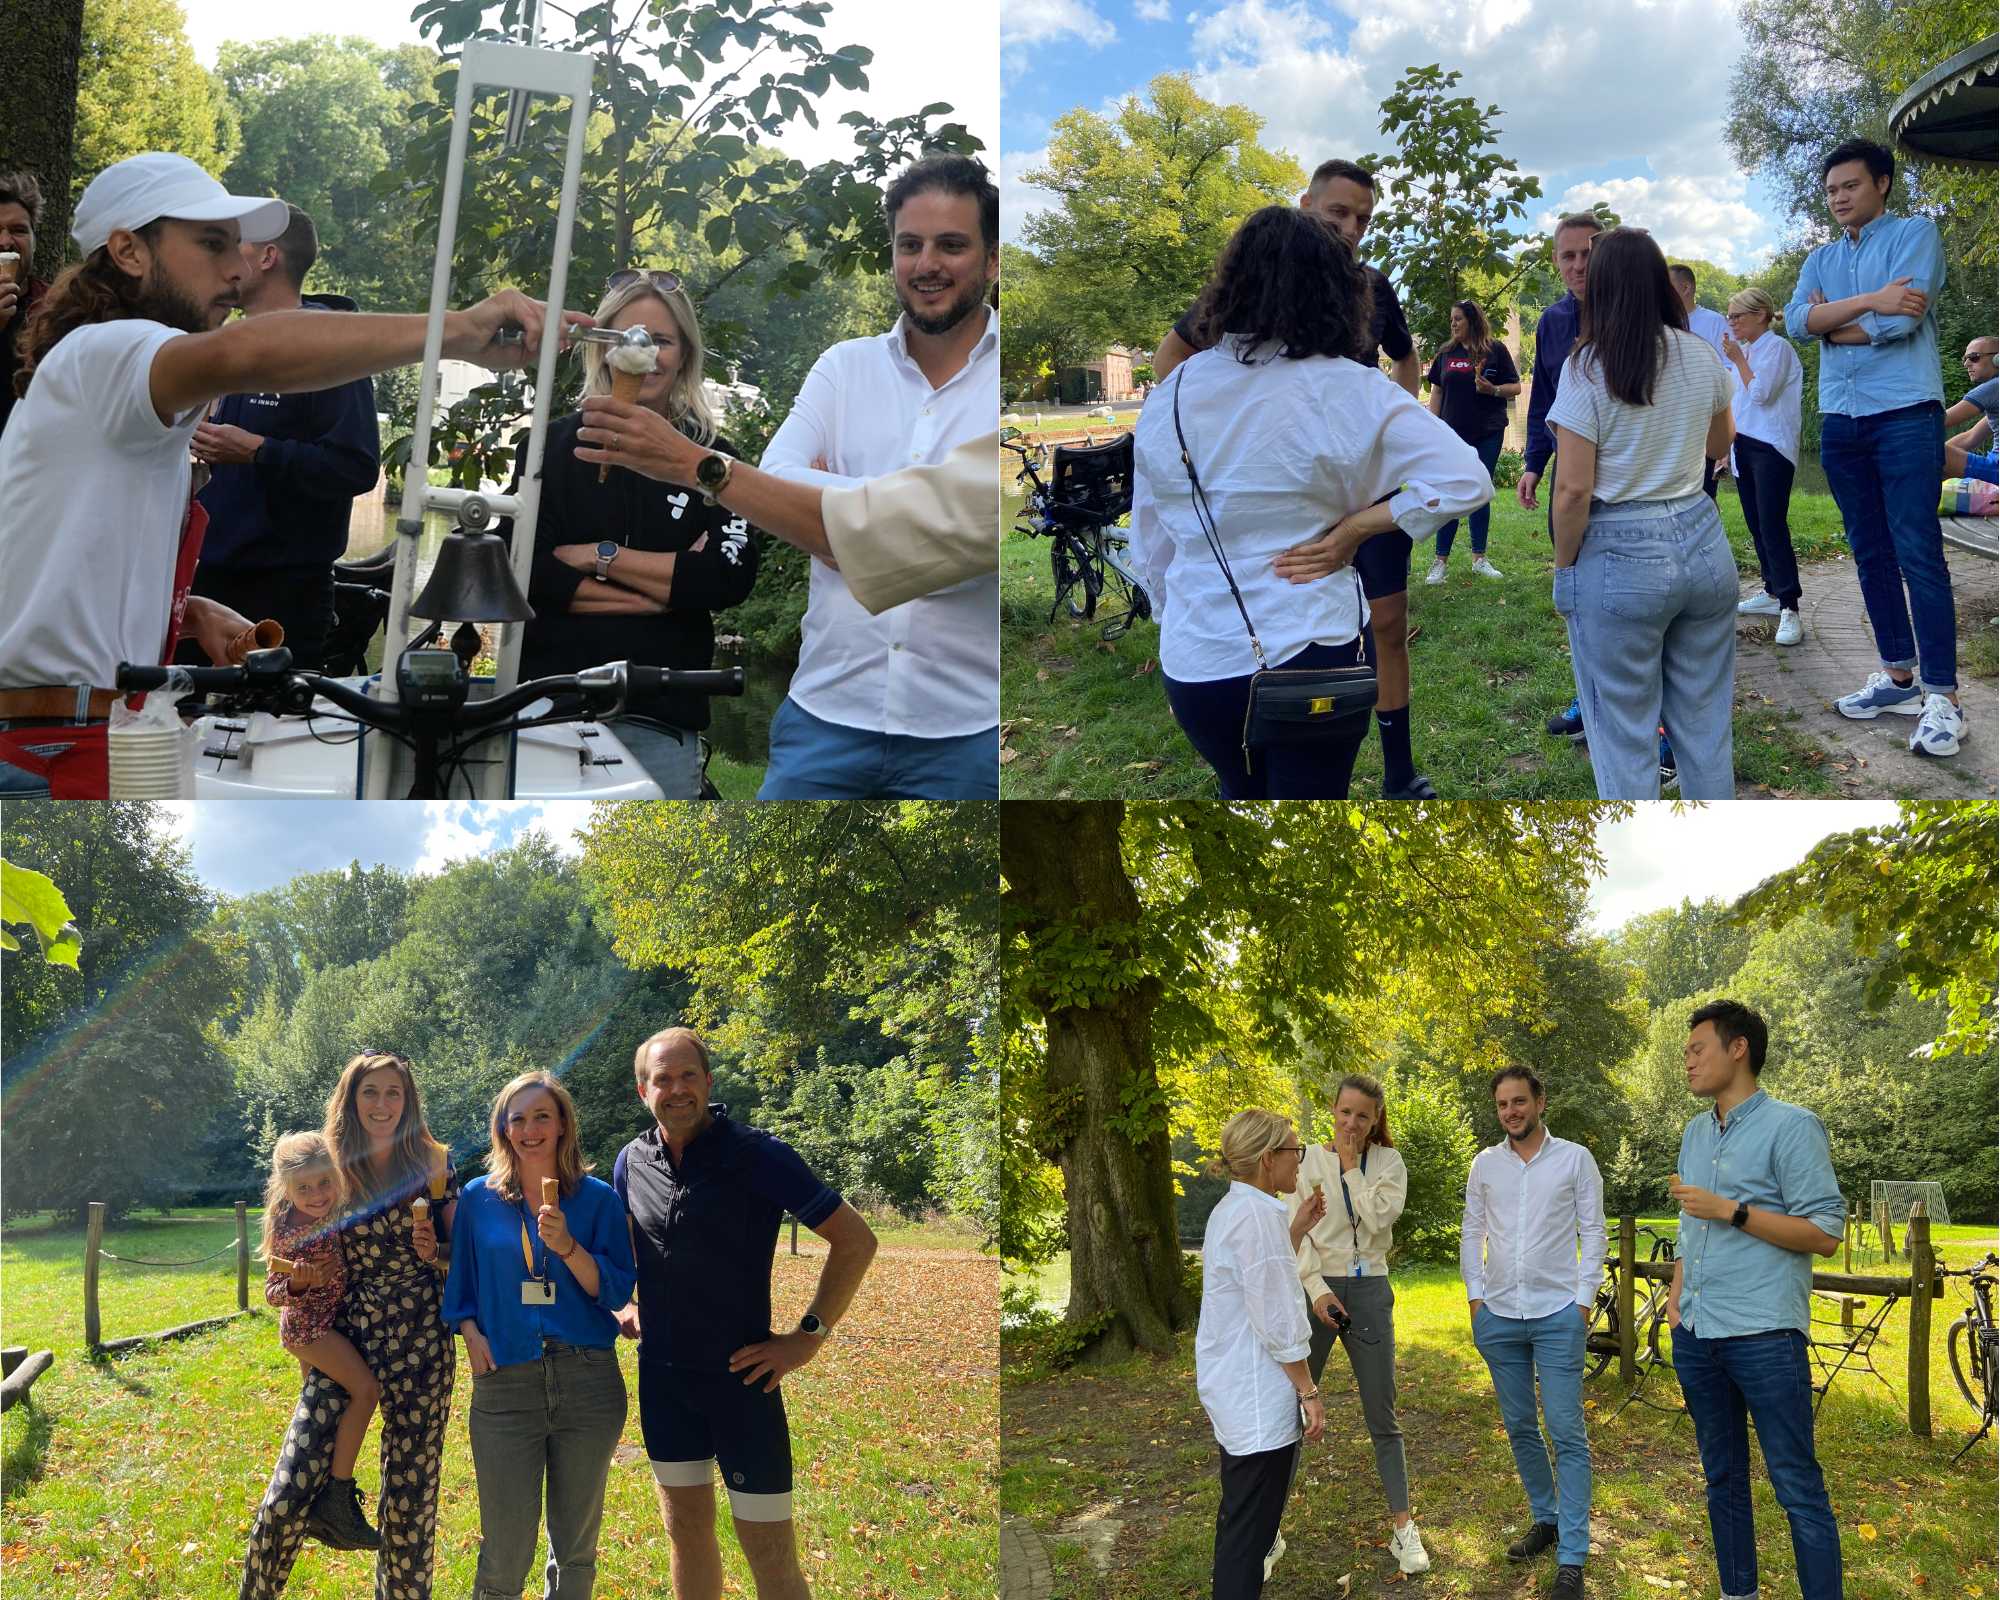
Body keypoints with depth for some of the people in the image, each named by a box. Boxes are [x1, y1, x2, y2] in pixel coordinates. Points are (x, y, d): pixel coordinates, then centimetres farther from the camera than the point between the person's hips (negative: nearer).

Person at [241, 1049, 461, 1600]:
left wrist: (434, 1253, -11)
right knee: (287, 1497, -9)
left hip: (418, 1346, -1)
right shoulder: (327, 1170, 5)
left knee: (410, 1498, 4)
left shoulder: (434, 1166, 3)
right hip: (343, 1338, 1)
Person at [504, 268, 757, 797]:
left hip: (663, 720, 0)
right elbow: (525, 572, -5)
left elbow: (732, 578, -7)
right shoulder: (555, 446, 8)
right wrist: (669, 586, -9)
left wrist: (600, 556, -8)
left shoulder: (716, 462, 8)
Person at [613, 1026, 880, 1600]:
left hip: (740, 1376, -5)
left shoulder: (758, 1155, -13)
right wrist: (623, 1303, 10)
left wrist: (809, 1336, -13)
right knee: (687, 1528, 15)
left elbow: (855, 1240, -12)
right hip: (661, 1375, 5)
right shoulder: (633, 1161, 3)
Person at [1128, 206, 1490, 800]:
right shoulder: (1348, 391, -13)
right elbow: (1467, 480, -17)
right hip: (1310, 655, -3)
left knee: (1242, 797, 26)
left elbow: (1150, 549, 8)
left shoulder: (1168, 397, -1)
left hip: (1195, 664, 4)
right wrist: (1355, 528, -10)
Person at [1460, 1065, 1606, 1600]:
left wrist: (1584, 1298, -6)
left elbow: (1592, 1231, 0)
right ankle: (1546, 1519, 28)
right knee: (1520, 1428, 10)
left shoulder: (1574, 1159, 0)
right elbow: (1472, 1233, 13)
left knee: (1567, 1435, -6)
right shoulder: (1485, 1164, 7)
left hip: (1557, 1315, -3)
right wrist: (1475, 1295, 5)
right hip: (1499, 1315, 3)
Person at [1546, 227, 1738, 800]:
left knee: (1625, 737, 5)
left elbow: (1573, 489, -15)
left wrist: (1564, 566, -3)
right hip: (1702, 543, 5)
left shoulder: (1587, 368, -12)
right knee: (1705, 725, 15)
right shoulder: (1702, 356, 2)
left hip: (1620, 558, -5)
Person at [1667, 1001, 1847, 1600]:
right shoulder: (1695, 1133, 15)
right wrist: (1677, 1292, 10)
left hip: (1763, 1337, -7)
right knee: (1722, 1478, 15)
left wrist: (1730, 1209, -17)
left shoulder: (1791, 1128, -7)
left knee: (1798, 1488, -6)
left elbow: (1826, 1233, -12)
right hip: (1696, 1337, 7)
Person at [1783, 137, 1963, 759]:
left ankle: (1941, 696, -12)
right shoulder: (1821, 259, 17)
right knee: (1871, 555, 8)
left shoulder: (1915, 234, 1)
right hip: (1841, 420, 6)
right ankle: (1899, 677, 17)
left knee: (1918, 554, -11)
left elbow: (1904, 318, -14)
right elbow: (1797, 318, -3)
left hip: (1905, 412, -6)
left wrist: (1831, 326, -1)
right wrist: (1870, 302, -16)